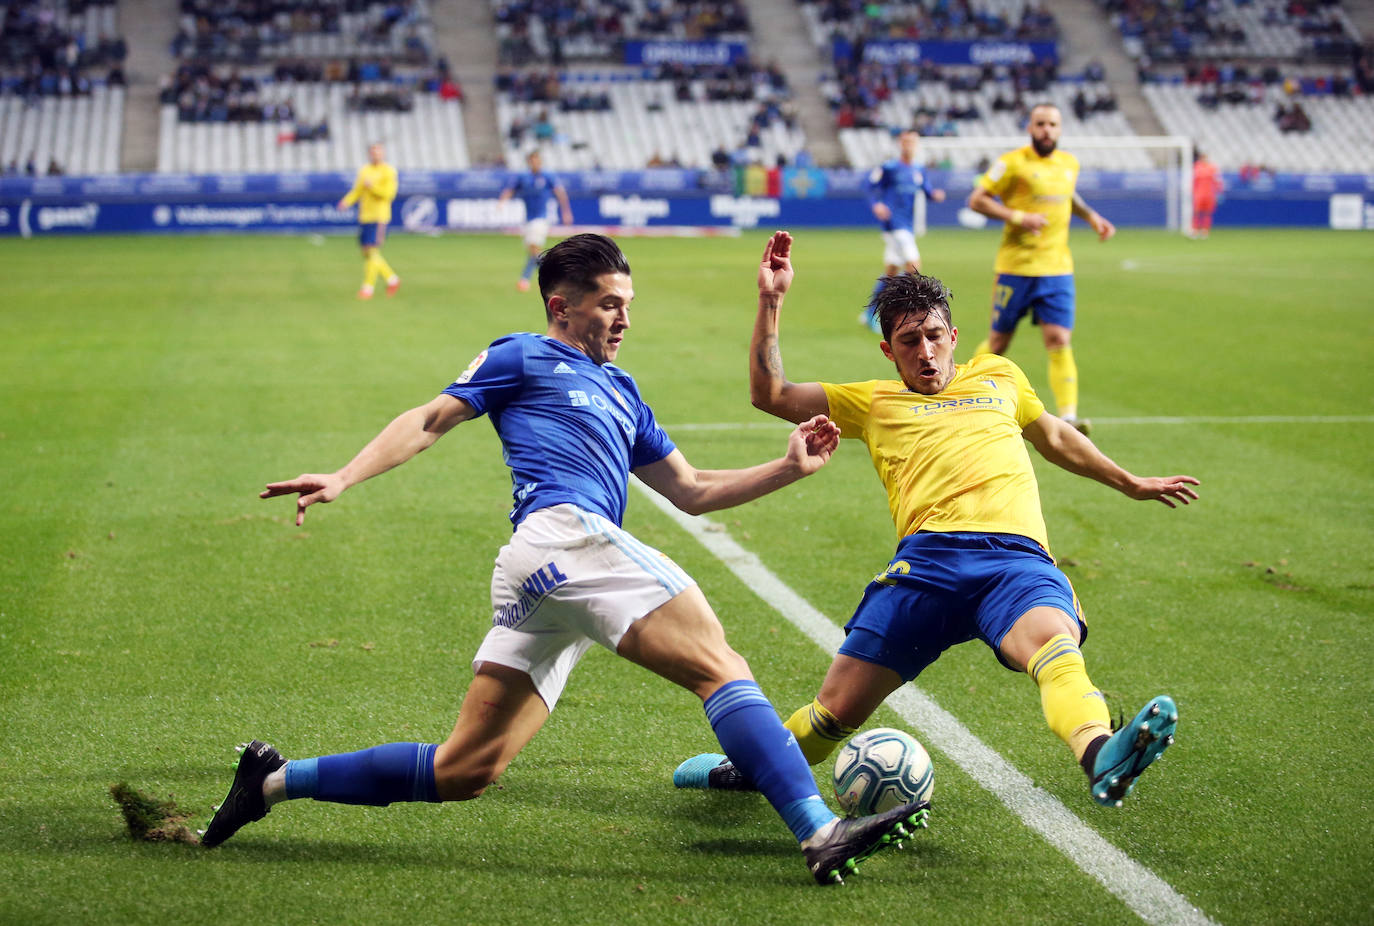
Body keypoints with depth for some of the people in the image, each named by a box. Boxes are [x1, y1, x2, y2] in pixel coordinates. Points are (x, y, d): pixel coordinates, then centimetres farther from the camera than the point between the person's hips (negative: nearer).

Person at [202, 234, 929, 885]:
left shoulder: (620, 392, 34)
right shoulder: (524, 358, 13)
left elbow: (691, 492, 33)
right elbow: (429, 421, 8)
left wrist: (788, 468, 24)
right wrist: (343, 480, -5)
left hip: (536, 584, 8)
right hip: (563, 533, -8)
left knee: (465, 769, 4)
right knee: (720, 667, -18)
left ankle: (276, 780, 10)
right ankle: (820, 835, -29)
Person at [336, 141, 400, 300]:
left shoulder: (388, 171, -4)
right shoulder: (364, 170, 14)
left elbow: (389, 193, -12)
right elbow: (357, 191, 13)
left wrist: (371, 186, -16)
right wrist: (347, 201, -4)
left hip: (379, 217, -7)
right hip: (364, 216, 7)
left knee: (372, 251, -10)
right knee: (366, 252, 7)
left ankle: (368, 288, -5)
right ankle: (392, 279, 21)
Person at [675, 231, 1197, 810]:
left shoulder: (997, 376, 32)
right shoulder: (873, 403, 26)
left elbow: (1055, 436, 47)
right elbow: (770, 393, 22)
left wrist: (1130, 483, 52)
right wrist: (771, 301, 16)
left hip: (1017, 556, 0)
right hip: (928, 559, 0)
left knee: (1055, 644, -35)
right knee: (838, 708, -5)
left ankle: (1103, 761, -65)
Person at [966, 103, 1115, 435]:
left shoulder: (1070, 164, 11)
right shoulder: (1013, 162, -7)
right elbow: (976, 200, -7)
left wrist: (1091, 216, 16)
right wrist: (1018, 217, -18)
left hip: (1057, 269, 4)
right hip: (1016, 268, -4)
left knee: (1059, 341, -9)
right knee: (998, 342, 6)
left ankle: (1067, 416, -17)